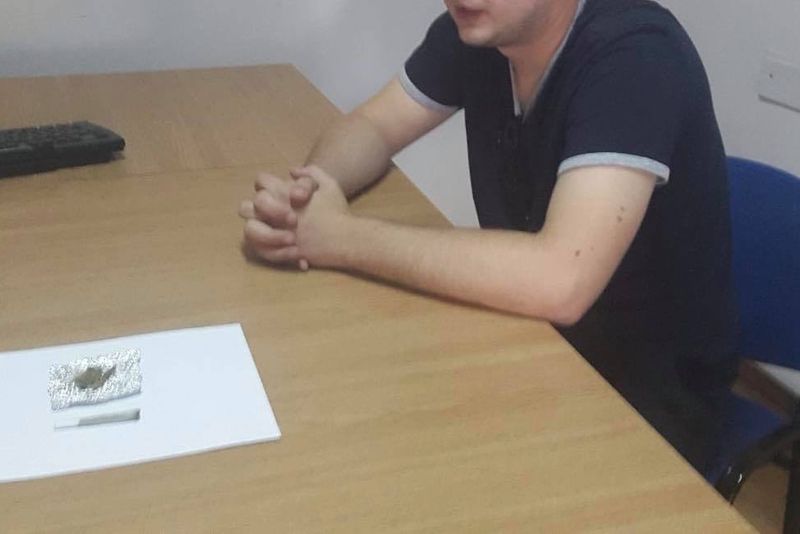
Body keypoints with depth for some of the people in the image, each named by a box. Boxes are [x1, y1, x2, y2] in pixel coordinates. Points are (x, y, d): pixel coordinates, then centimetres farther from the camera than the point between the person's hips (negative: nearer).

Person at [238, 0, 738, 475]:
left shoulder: (636, 54, -27)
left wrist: (342, 236, -28)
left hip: (649, 394, -6)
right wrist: (304, 192, -18)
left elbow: (559, 282, -38)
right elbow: (371, 126, 5)